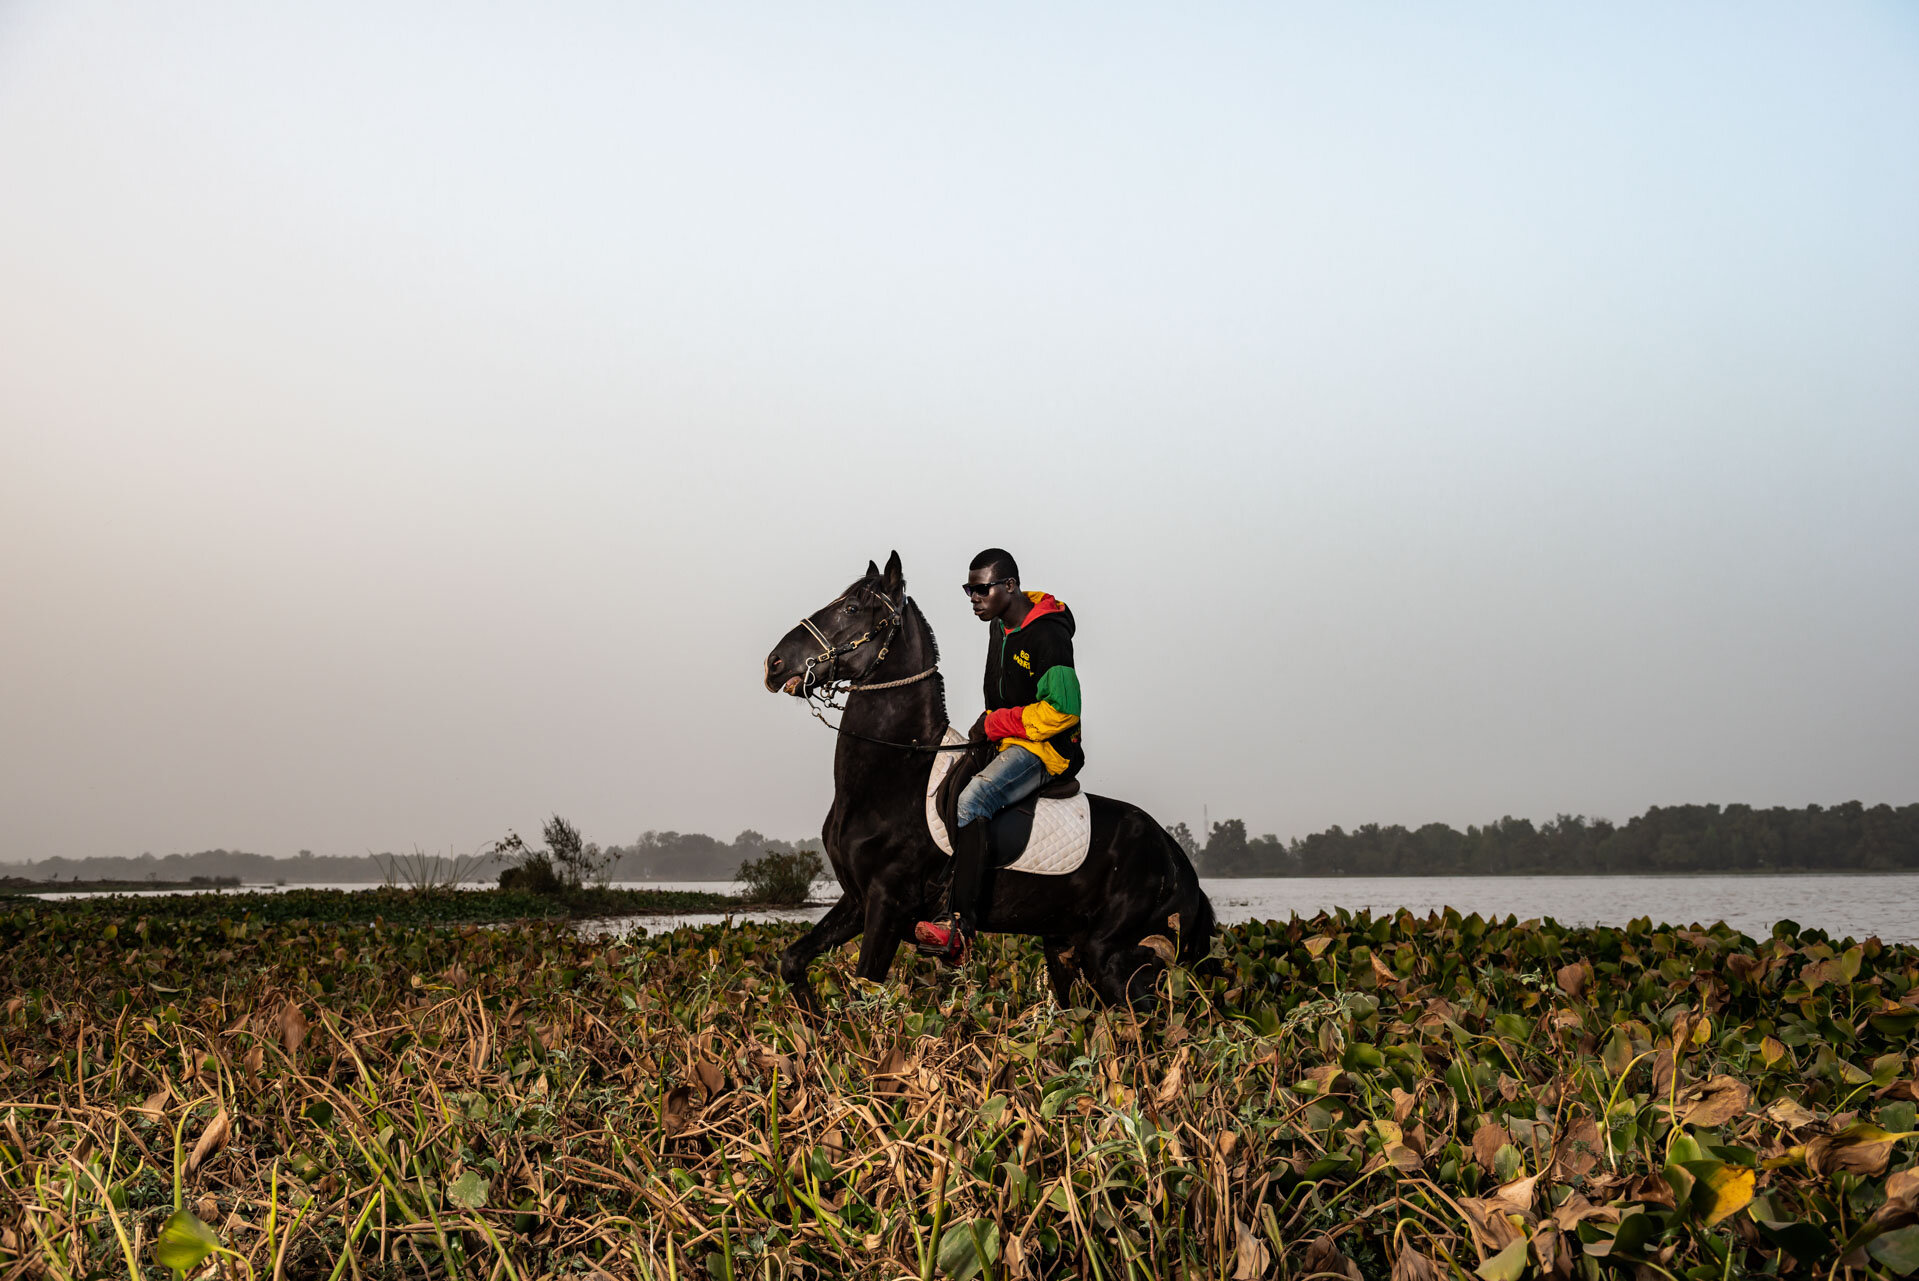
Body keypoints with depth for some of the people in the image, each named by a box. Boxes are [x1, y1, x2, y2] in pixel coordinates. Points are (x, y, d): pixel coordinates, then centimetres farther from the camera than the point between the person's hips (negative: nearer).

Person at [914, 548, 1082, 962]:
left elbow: (1063, 711, -22)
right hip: (1006, 741, 11)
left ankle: (961, 925, -39)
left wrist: (996, 724, -17)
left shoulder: (1047, 634, -18)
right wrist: (987, 727, 12)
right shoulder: (999, 624, 13)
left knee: (970, 801, -32)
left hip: (1046, 748, -11)